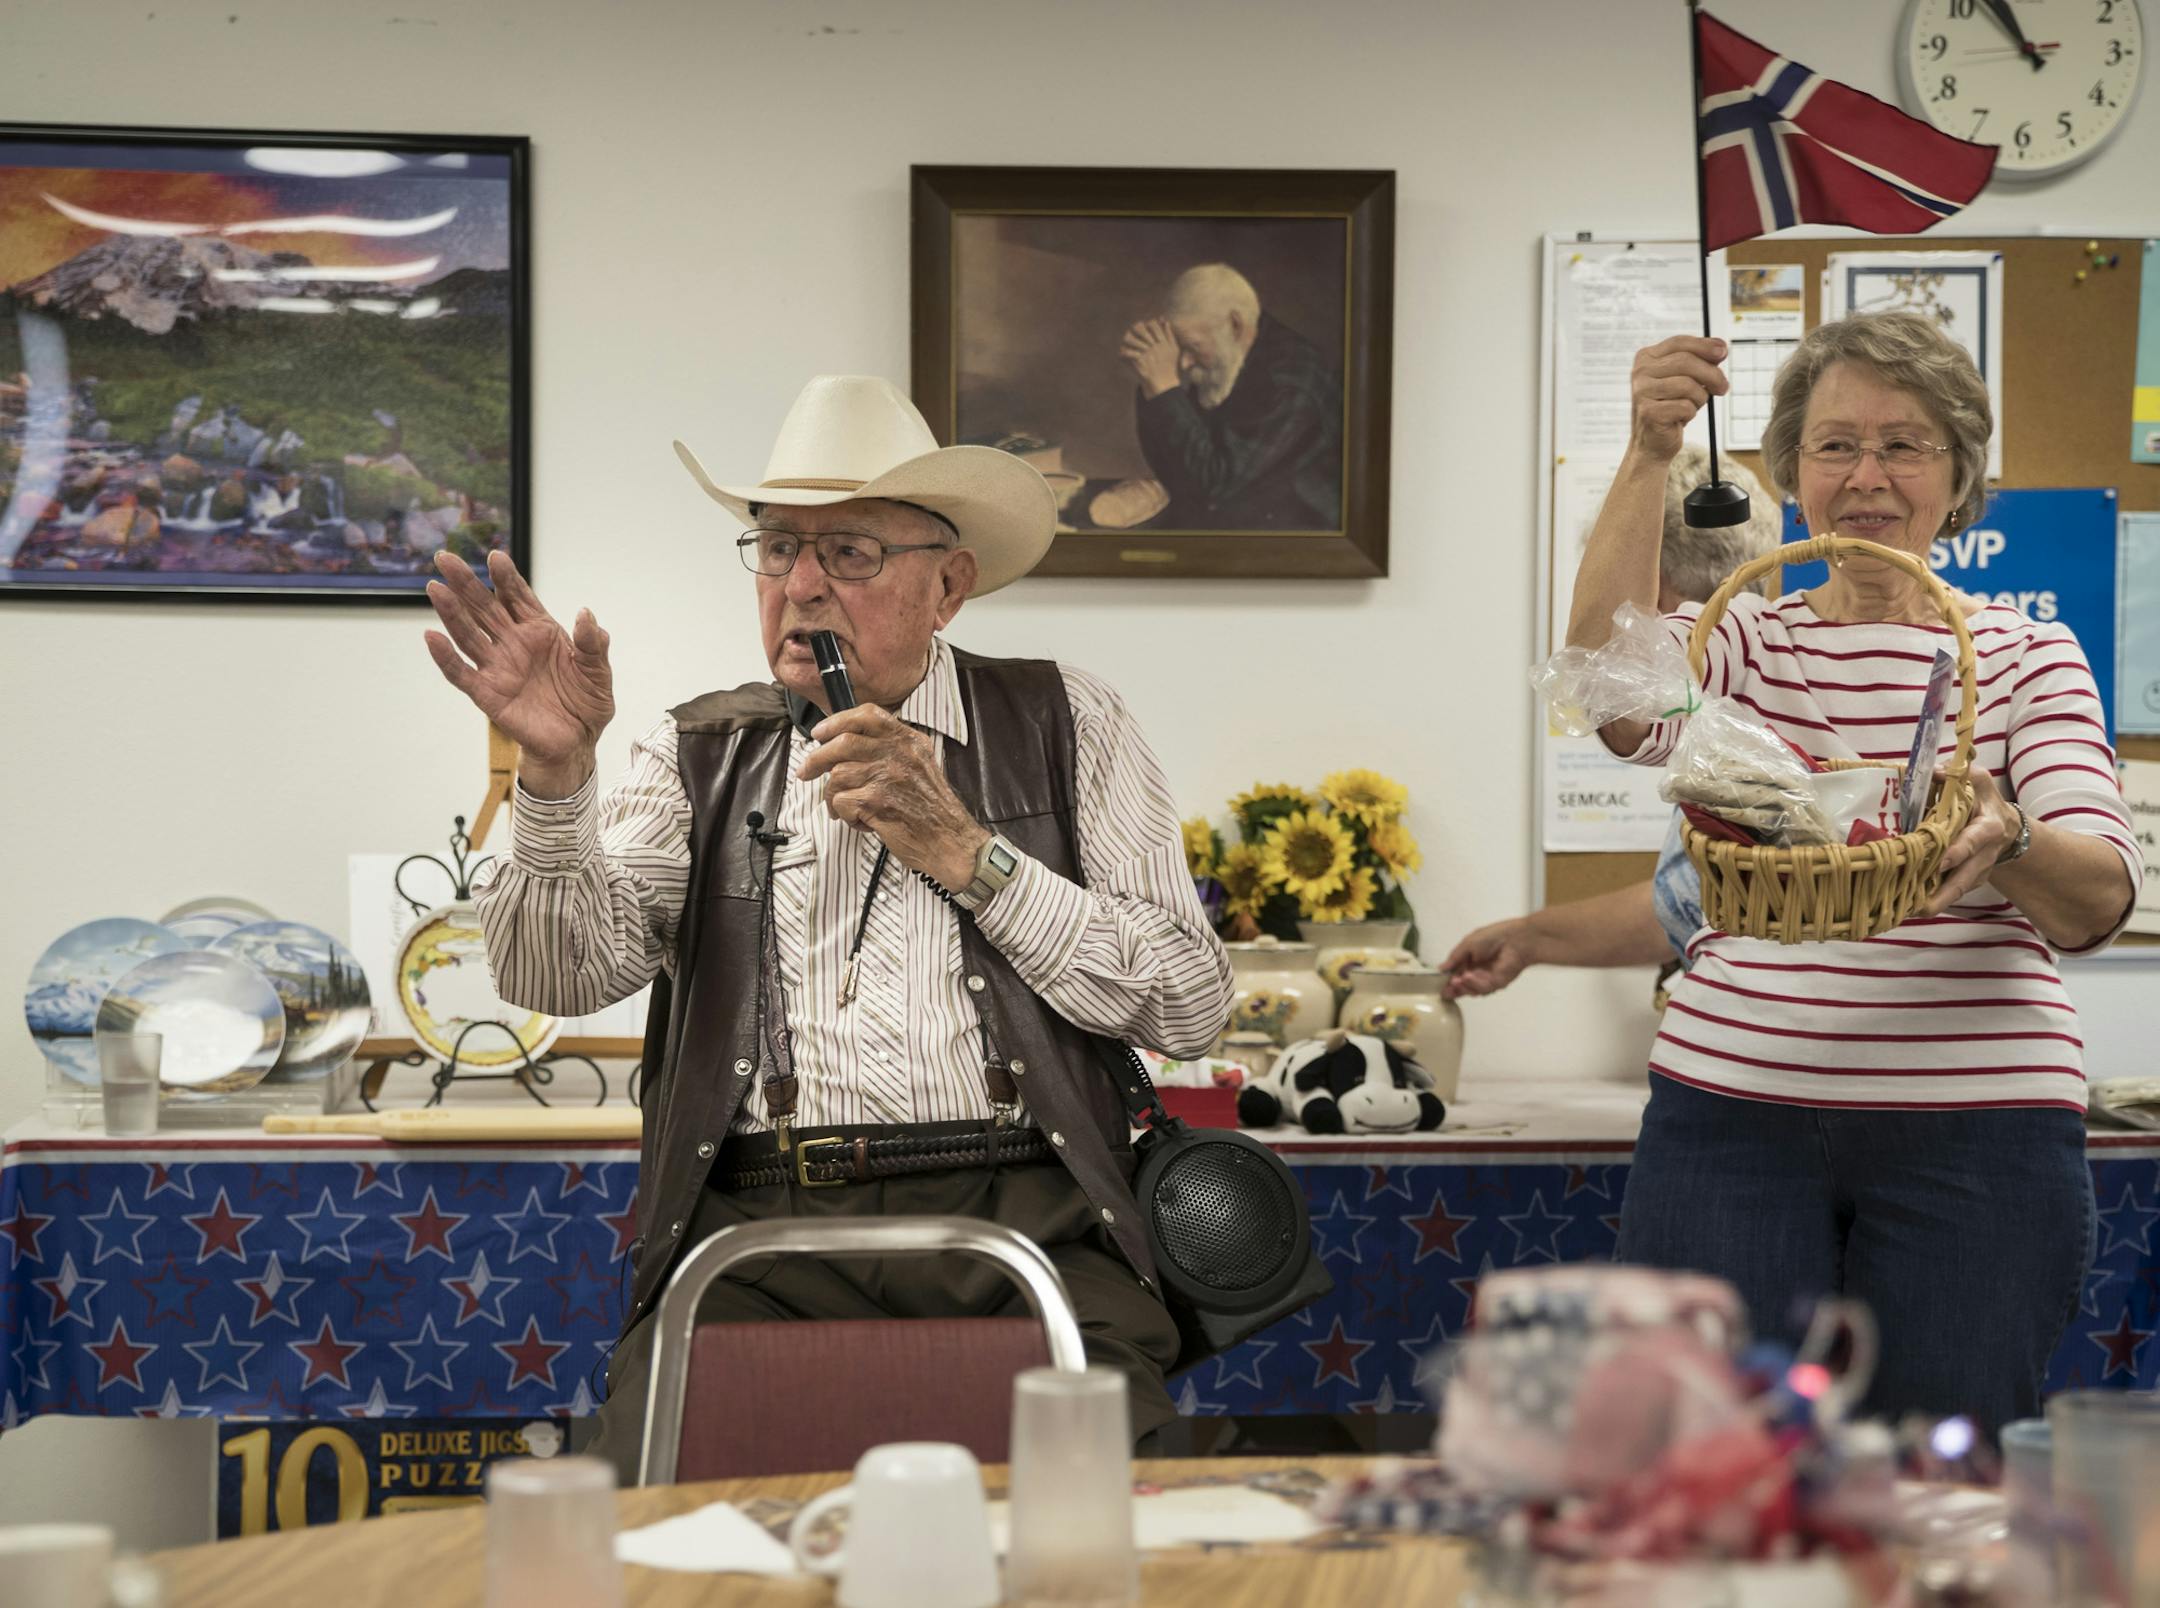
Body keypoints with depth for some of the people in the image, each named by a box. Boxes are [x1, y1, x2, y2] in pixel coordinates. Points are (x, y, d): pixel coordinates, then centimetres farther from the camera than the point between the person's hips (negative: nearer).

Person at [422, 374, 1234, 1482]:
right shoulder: (701, 757, 19)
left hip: (1019, 1221, 0)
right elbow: (558, 974, 3)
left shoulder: (1063, 726, 15)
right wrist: (554, 772, -14)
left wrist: (968, 853, -2)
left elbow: (1192, 1005, 4)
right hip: (756, 1228, 1)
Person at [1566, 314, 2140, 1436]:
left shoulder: (2027, 656, 8)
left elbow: (2100, 901, -7)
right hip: (1732, 1103, 1)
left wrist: (2006, 840, -30)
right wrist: (1648, 456, -26)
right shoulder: (1742, 641, 9)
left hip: (1974, 1129, 0)